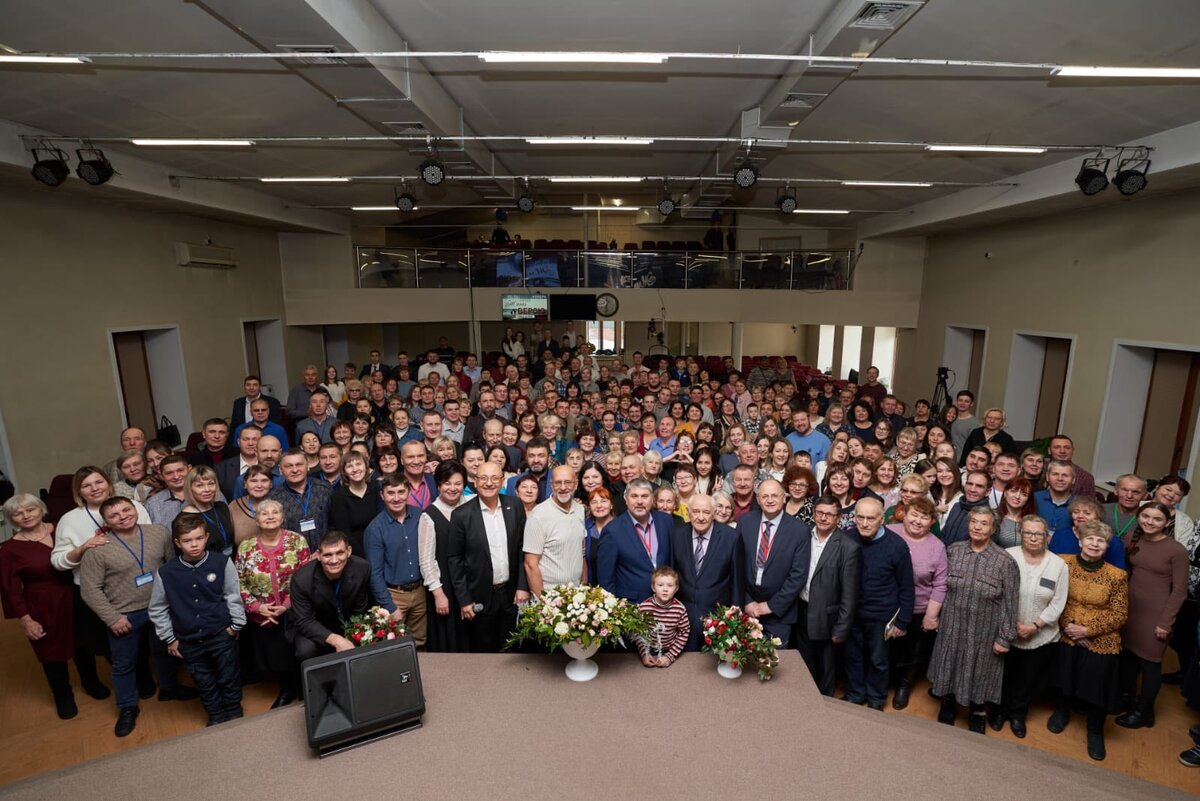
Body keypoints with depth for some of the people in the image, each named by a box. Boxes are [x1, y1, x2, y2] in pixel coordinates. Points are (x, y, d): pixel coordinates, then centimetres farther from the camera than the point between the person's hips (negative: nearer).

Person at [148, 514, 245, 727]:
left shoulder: (222, 562, -14)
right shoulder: (165, 572, -9)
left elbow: (233, 595, -4)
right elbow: (157, 609, 4)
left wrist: (236, 625, -3)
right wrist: (170, 639, 6)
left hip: (222, 635, -2)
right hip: (188, 642, 2)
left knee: (230, 678, 12)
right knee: (205, 684, 18)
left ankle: (234, 714, 35)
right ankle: (216, 717, 39)